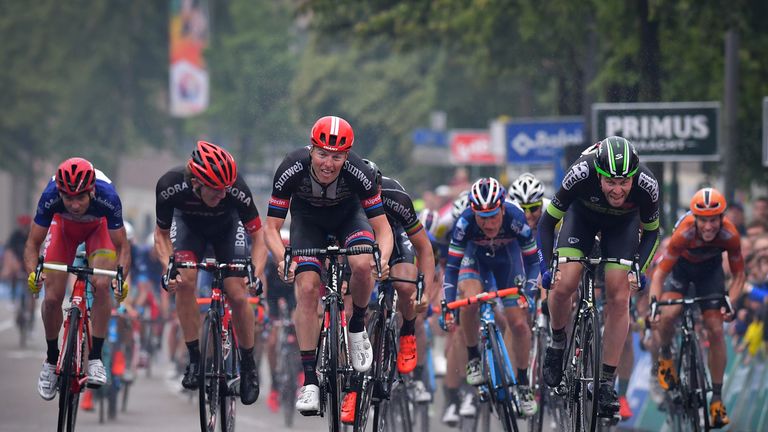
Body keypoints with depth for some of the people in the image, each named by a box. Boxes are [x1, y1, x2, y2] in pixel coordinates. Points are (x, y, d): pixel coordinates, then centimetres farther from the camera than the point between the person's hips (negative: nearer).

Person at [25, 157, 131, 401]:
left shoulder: (107, 197, -39)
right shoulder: (50, 197, -37)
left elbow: (122, 246, -28)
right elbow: (33, 243, -27)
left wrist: (122, 277, -46)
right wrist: (32, 273, -46)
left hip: (98, 227, -1)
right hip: (64, 226, 1)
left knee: (101, 286, -24)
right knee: (52, 297, -9)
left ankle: (95, 358, -12)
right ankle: (51, 360, 14)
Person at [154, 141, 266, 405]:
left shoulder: (236, 190, -38)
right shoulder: (170, 187, -36)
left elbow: (257, 235, -25)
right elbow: (162, 234, -19)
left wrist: (258, 273, -40)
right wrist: (168, 268, -36)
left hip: (227, 227, 0)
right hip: (189, 223, 1)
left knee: (237, 295, -11)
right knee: (184, 281, -23)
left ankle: (248, 365, 9)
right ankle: (194, 359, -11)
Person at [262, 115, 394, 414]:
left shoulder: (359, 173, -34)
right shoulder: (291, 170, -33)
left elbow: (382, 227, -26)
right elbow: (272, 228, -26)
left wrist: (383, 258, -47)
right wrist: (283, 259, -46)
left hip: (348, 215, -1)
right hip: (308, 219, 1)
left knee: (362, 265, -31)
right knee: (307, 288, -18)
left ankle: (357, 328, -1)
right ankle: (310, 380, -12)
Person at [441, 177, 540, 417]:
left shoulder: (516, 219, -35)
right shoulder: (465, 223, -35)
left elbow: (532, 261, -22)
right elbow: (452, 266, -29)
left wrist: (528, 291, -34)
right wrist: (447, 306, -35)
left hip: (507, 255, 1)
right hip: (475, 255, 0)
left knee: (519, 323, -7)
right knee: (470, 302, -31)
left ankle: (523, 385, 11)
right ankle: (473, 358, -7)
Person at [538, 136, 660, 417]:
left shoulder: (646, 185, -35)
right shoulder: (581, 175, -39)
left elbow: (651, 231, -12)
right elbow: (547, 222, -23)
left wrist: (639, 269, -24)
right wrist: (547, 266, -31)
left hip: (622, 222, 0)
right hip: (583, 213, 0)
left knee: (619, 297, -12)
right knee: (564, 285, -19)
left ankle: (607, 383, -4)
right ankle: (557, 342, 13)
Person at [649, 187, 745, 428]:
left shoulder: (730, 236, -32)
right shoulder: (684, 234, -39)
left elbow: (739, 275, -17)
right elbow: (660, 273, -31)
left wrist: (730, 302, -32)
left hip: (710, 268, 2)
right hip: (681, 266, -1)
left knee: (716, 331, -8)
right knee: (669, 315, -27)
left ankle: (717, 398, 2)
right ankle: (665, 357, 6)